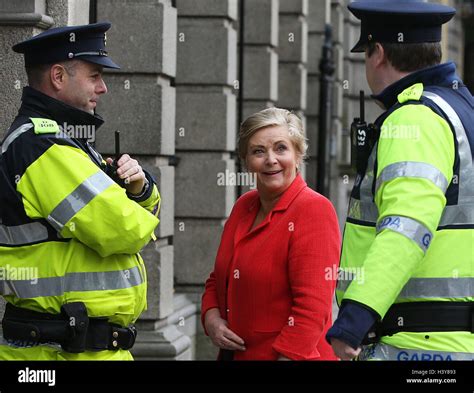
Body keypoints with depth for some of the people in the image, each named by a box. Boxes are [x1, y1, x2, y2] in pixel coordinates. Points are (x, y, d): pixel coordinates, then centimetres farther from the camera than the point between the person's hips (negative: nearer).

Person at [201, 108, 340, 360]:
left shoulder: (314, 210, -16)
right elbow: (218, 280, 17)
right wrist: (212, 320, -2)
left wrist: (287, 355, -25)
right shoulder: (244, 206, 8)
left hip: (295, 357, -7)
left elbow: (312, 307, -22)